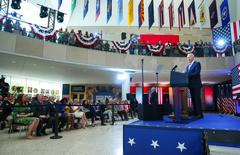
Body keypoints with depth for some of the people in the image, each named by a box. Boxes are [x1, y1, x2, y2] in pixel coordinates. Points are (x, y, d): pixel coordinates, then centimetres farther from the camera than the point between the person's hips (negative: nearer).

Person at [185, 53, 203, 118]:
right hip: (191, 85, 7)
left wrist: (188, 75, -23)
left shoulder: (197, 64, -2)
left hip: (196, 85, -7)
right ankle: (195, 113, 12)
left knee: (197, 99, -8)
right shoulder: (188, 66, 21)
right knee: (193, 99, 7)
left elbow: (197, 73, -15)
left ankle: (199, 114, -3)